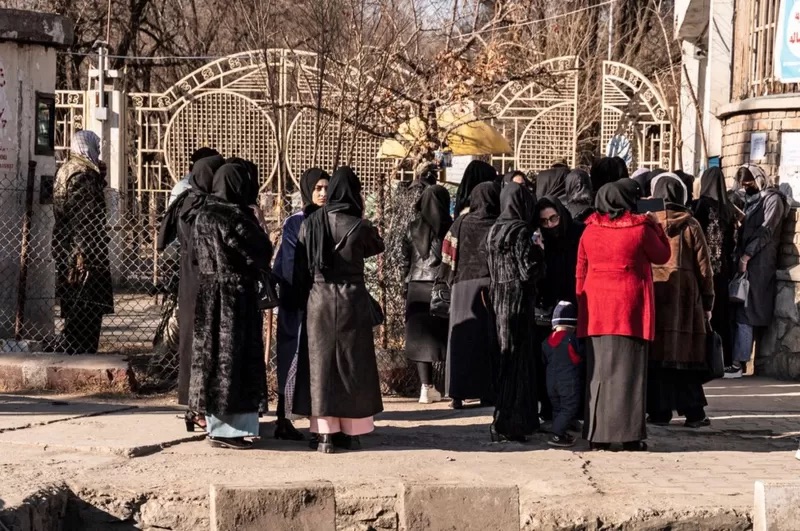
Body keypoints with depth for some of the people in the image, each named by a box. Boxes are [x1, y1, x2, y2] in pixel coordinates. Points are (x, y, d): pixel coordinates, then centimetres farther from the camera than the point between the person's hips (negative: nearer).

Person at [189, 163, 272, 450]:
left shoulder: (204, 215, 6)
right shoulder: (233, 217, -18)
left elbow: (195, 255, 14)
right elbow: (261, 252, -13)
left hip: (209, 293, 8)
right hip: (235, 295, -8)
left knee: (214, 355, 13)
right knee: (232, 358, -2)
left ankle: (217, 425, 20)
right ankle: (226, 429, 1)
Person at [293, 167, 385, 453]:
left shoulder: (310, 223, -1)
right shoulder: (358, 225, -10)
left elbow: (300, 268, 2)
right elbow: (377, 246, 11)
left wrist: (303, 300, 11)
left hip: (319, 300, 2)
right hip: (352, 301, -2)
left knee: (321, 363, 6)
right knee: (352, 364, 8)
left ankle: (324, 433, 3)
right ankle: (350, 431, 10)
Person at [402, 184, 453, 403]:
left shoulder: (413, 228, 3)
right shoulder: (450, 227, -6)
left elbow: (406, 260, 6)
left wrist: (406, 287, 14)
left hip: (417, 288, 2)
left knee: (420, 336, 6)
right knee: (444, 335, 5)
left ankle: (426, 387, 0)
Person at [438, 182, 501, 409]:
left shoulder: (461, 224, 0)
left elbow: (449, 257, 2)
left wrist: (449, 281, 14)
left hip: (464, 286, 1)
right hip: (492, 286, -1)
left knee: (463, 339, 5)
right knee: (491, 340, 7)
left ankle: (458, 393, 1)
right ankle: (489, 392, 7)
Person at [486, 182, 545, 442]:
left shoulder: (495, 231, 10)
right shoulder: (520, 232, -14)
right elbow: (529, 272, -16)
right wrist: (537, 250, -2)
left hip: (499, 301, 8)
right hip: (518, 301, -8)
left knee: (506, 359, 15)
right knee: (517, 360, -3)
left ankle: (506, 422, 20)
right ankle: (506, 425, -3)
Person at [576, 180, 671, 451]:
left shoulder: (590, 230, 4)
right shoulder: (640, 228, -7)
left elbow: (581, 271, 8)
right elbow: (662, 255, 8)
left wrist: (582, 302, 16)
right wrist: (655, 226, 18)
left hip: (596, 309, 3)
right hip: (630, 307, -3)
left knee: (599, 370, 7)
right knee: (629, 371, 0)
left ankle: (597, 434, 7)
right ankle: (630, 434, -2)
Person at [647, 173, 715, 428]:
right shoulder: (690, 225, 0)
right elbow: (704, 266, 2)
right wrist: (707, 302, 9)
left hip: (652, 292, 0)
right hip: (685, 294, 0)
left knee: (656, 350, 4)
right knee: (685, 350, 4)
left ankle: (659, 411, 3)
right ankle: (693, 413, 4)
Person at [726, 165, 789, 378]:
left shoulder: (772, 199, -2)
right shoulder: (749, 200, 22)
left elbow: (766, 231, -11)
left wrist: (746, 256, -16)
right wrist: (738, 255, 6)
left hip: (758, 263, -7)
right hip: (744, 261, 7)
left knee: (745, 312, -11)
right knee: (738, 311, 2)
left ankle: (739, 362, -13)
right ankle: (736, 359, 1)